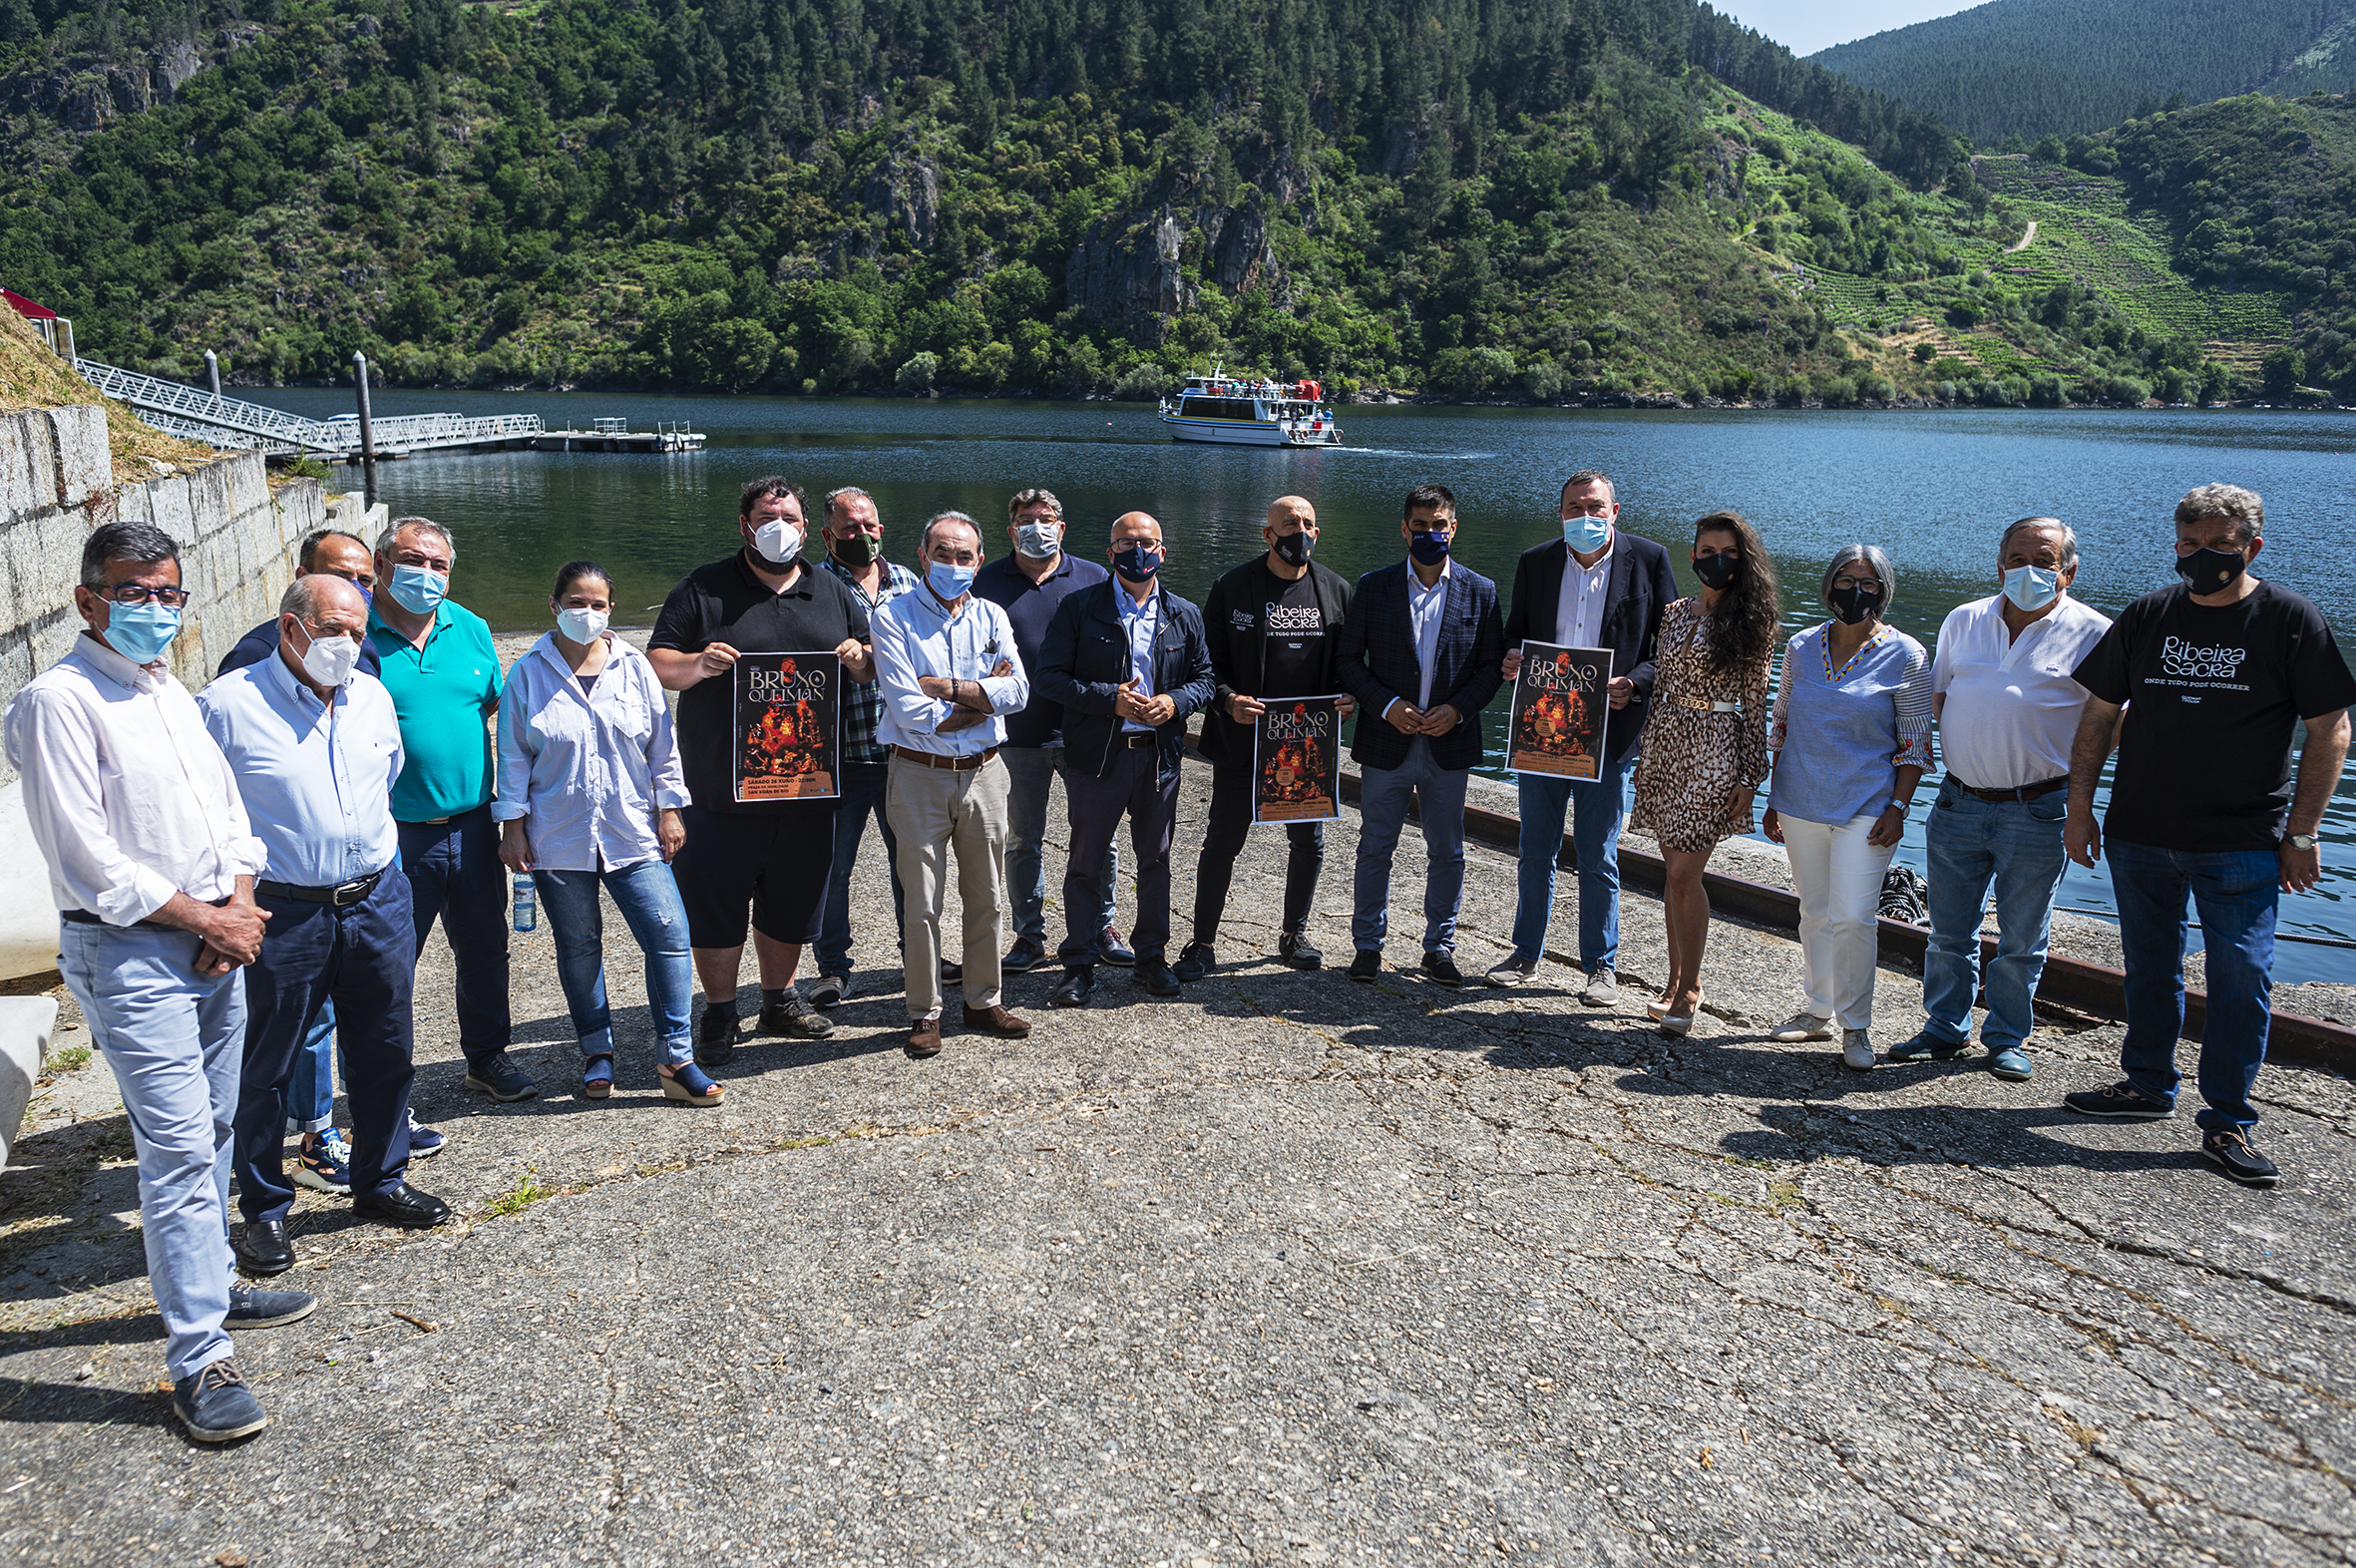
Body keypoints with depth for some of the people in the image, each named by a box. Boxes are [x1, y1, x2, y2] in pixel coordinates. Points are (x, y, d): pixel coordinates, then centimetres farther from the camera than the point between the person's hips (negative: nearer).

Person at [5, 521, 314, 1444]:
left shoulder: (172, 692, 14)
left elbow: (227, 805, 17)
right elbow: (90, 861, -17)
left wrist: (239, 902, 0)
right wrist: (205, 920, -11)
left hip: (215, 943, 8)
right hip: (128, 955, -8)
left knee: (213, 1133, 17)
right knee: (178, 1148, -8)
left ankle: (212, 1285, 33)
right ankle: (198, 1361, -2)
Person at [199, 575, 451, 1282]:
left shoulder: (373, 697, 7)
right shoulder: (229, 704, -10)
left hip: (378, 900, 5)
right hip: (283, 912, -5)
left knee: (385, 1052, 14)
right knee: (267, 1066, 7)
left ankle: (380, 1182, 32)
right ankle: (265, 1210, 24)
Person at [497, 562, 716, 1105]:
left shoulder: (634, 667, 3)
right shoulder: (529, 674, 0)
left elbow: (662, 744, 7)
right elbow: (514, 758, 3)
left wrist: (669, 810, 5)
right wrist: (513, 826, 0)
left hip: (634, 835, 1)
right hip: (558, 837, 0)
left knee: (670, 935, -7)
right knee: (579, 946, 11)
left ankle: (675, 1059, 2)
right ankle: (597, 1052, 27)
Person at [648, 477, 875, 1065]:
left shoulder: (834, 593, 11)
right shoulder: (703, 589, 1)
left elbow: (873, 669, 16)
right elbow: (656, 664, -1)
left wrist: (859, 659, -8)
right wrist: (695, 665, -22)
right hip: (720, 789, -3)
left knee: (793, 901, 15)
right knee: (715, 904, 4)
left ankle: (780, 999, 33)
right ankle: (719, 1015, 19)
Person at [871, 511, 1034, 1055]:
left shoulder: (992, 617, 8)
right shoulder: (894, 617, -4)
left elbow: (1017, 690, -7)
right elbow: (908, 710, -15)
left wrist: (947, 687, -15)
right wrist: (983, 697, -8)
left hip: (983, 773, 4)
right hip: (920, 775, -3)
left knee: (985, 896, 11)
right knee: (923, 902, 1)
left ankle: (983, 1001, 25)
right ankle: (925, 1013, 13)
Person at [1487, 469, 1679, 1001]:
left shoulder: (1649, 559, -3)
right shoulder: (1535, 562, 5)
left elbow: (1672, 644, -1)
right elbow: (1516, 630, 14)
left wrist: (1634, 684, -17)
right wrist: (1511, 658, -9)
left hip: (1608, 732, -3)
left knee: (1598, 858, 5)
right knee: (1535, 853, 13)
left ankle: (1600, 966, 20)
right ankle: (1525, 954, 28)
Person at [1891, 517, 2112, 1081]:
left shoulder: (2093, 633, -4)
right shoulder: (1963, 621, 7)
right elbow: (1937, 695, 16)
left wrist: (2078, 780, -8)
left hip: (2036, 811, -3)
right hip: (1958, 803, 3)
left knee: (2021, 940, 8)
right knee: (1949, 932, 11)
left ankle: (2008, 1039, 24)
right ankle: (1945, 1030, 25)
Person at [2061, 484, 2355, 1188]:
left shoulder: (2291, 621, -4)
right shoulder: (2147, 615, 3)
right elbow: (2099, 714, 9)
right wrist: (2080, 806, 5)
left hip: (2243, 846, -3)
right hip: (2139, 837, 3)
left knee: (2241, 977, -4)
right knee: (2149, 965, 14)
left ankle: (2227, 1121, 5)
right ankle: (2147, 1084, 30)